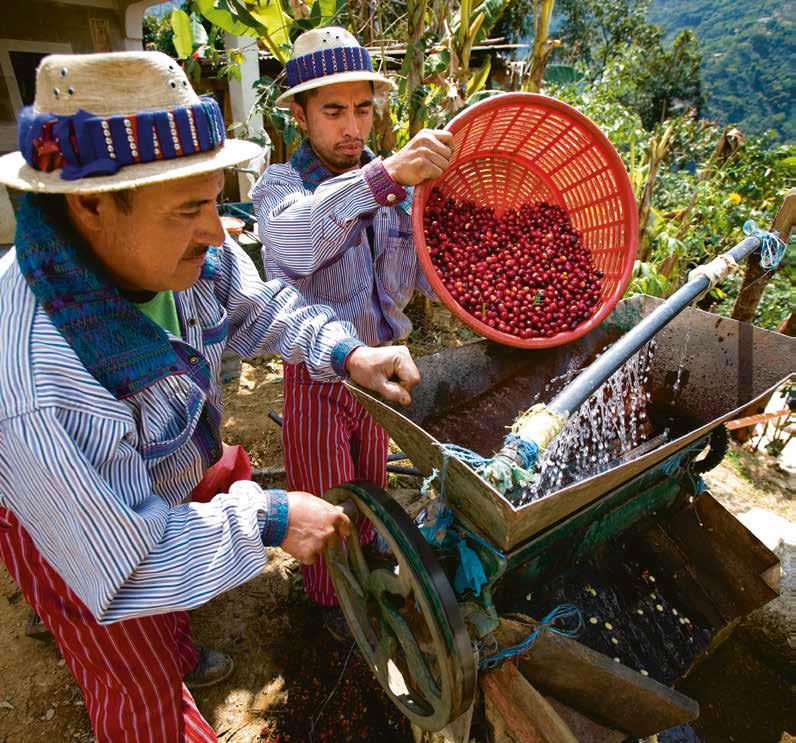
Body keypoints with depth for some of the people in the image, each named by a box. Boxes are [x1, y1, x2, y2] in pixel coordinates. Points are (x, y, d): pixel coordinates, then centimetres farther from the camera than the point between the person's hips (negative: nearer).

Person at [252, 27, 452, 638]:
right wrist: (383, 177, -51)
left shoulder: (397, 185, -2)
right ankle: (328, 594, 44)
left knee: (371, 485, 25)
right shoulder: (280, 184, -14)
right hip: (316, 379, -4)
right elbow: (290, 243, -39)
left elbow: (429, 278, -5)